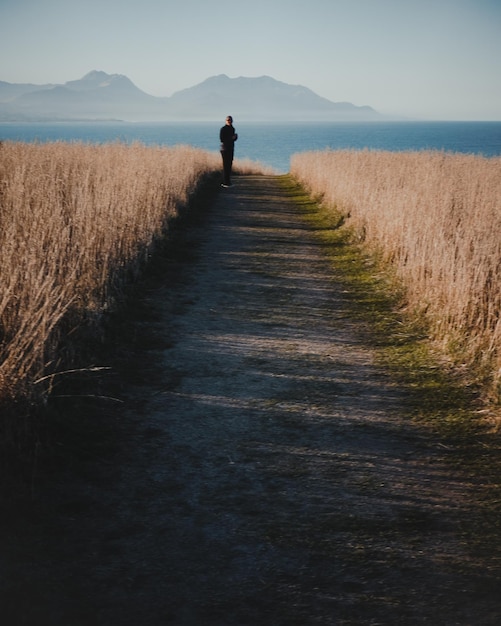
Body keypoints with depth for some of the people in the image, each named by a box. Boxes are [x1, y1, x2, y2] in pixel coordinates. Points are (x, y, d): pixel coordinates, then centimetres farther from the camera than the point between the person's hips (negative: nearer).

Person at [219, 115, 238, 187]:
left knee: (229, 165, 8)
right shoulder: (223, 129, -9)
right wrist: (231, 138, -17)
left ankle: (227, 181, 15)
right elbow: (222, 139, -13)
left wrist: (235, 137, -2)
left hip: (231, 148, 8)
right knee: (226, 165, -10)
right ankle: (225, 183, -9)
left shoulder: (232, 129, 14)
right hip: (225, 149, -8)